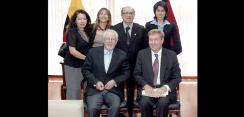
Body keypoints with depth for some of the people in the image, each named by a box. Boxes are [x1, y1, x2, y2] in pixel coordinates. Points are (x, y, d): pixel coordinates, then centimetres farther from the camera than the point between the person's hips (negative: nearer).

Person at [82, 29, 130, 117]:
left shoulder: (122, 55, 8)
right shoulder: (93, 52, 8)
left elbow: (126, 73, 7)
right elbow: (85, 70, 6)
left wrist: (114, 81, -10)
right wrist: (95, 82, -8)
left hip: (113, 90, 0)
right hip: (94, 89, 0)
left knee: (115, 106, -30)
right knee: (92, 108, -28)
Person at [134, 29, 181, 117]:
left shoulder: (171, 55, 4)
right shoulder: (142, 54, 6)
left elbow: (177, 77, 4)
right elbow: (137, 74, 7)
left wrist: (166, 87, -15)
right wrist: (145, 85, -12)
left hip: (165, 90, 0)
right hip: (147, 89, 1)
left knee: (163, 102, -32)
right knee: (144, 102, -30)